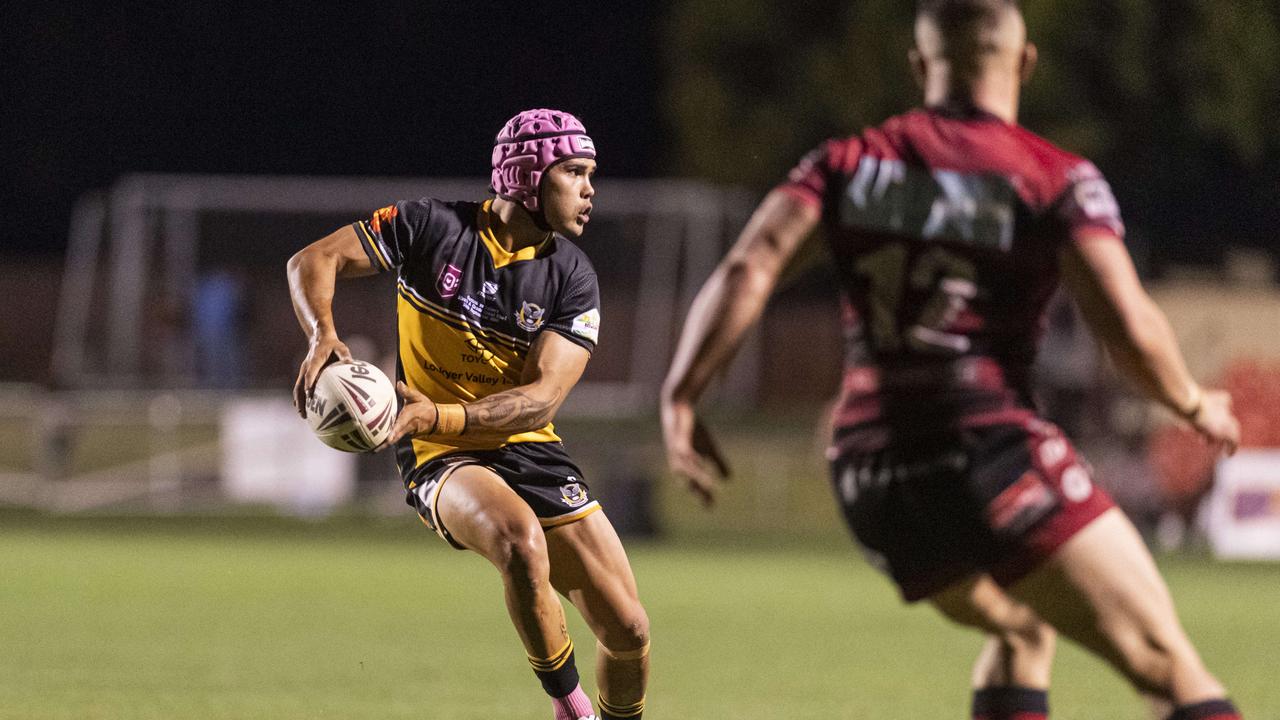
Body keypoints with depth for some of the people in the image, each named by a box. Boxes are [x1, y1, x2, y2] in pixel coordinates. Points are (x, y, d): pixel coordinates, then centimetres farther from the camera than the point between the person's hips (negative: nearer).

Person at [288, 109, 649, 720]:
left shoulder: (571, 278, -4)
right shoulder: (433, 228, -9)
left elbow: (542, 399, -14)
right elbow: (313, 261, -5)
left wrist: (438, 415, -30)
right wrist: (323, 336, -27)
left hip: (529, 451, 4)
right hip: (440, 461, -4)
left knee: (628, 631, -2)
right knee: (522, 540, -37)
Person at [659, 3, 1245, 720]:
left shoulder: (849, 163, 11)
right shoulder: (1057, 178, -1)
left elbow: (748, 270, -4)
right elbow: (1129, 326, -11)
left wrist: (681, 400, -3)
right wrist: (1196, 405, 7)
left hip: (870, 478, 6)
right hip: (994, 450, -6)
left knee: (1022, 628, 31)